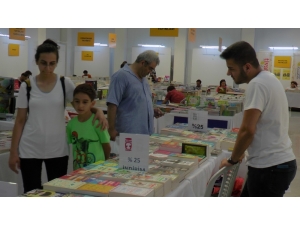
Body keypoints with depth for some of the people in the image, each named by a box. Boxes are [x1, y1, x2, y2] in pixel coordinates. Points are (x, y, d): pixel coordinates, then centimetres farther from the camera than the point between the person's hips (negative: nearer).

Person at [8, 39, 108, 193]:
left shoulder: (65, 84, -1)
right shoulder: (27, 85, -1)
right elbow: (20, 120, 2)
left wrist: (98, 111, -18)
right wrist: (13, 151, -1)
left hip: (57, 149, 0)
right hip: (30, 149, 0)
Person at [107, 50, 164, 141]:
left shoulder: (143, 78, 16)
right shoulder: (121, 76, -11)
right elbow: (112, 104, -16)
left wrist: (152, 111, 10)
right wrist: (111, 129, -18)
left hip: (144, 132, 8)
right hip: (128, 133, -8)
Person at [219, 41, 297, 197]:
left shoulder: (257, 84, -19)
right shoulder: (269, 78, 12)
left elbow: (248, 130, -23)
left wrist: (233, 159, -8)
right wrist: (240, 153, 21)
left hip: (269, 167, -10)